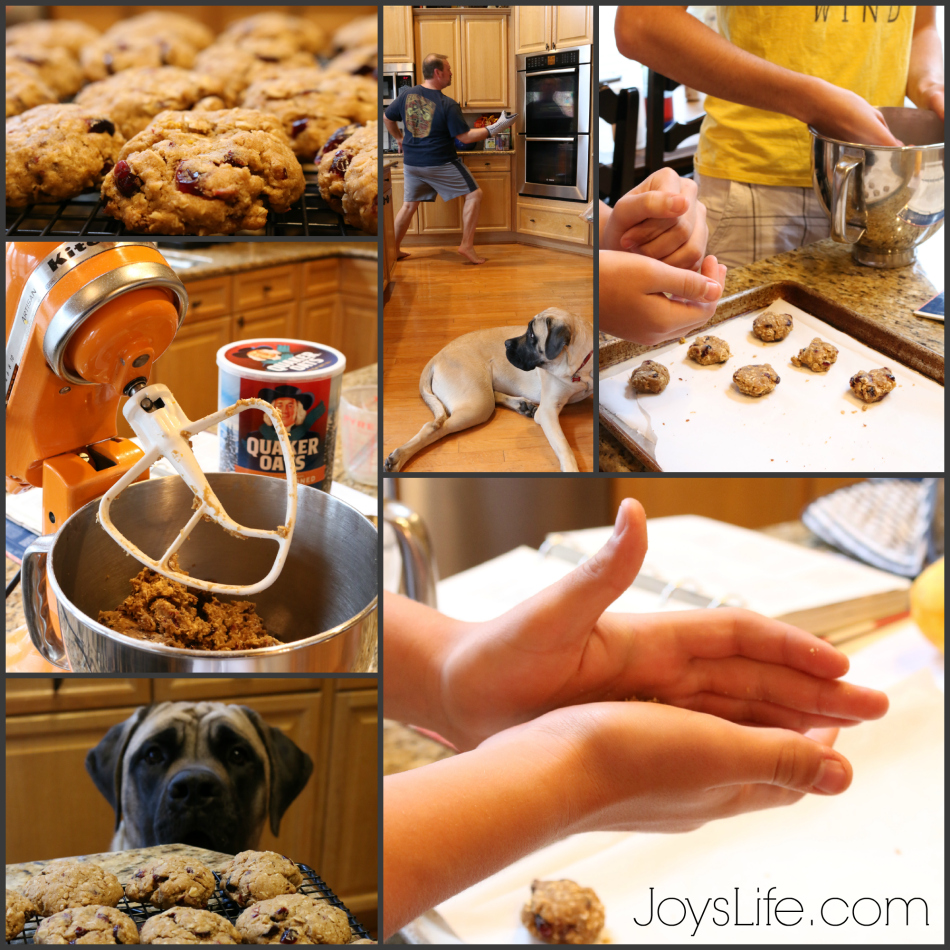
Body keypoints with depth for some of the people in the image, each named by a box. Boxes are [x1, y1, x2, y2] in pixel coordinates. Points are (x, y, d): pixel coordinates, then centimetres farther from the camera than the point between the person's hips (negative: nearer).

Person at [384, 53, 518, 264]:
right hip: (440, 164, -6)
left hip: (411, 163, 6)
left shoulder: (407, 94, -2)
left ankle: (393, 250, 21)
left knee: (409, 205, 19)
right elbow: (465, 137, -14)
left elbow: (387, 118, 11)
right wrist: (495, 128, -9)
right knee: (474, 194, 5)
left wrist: (399, 138, 28)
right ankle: (467, 245, 0)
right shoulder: (447, 104, -17)